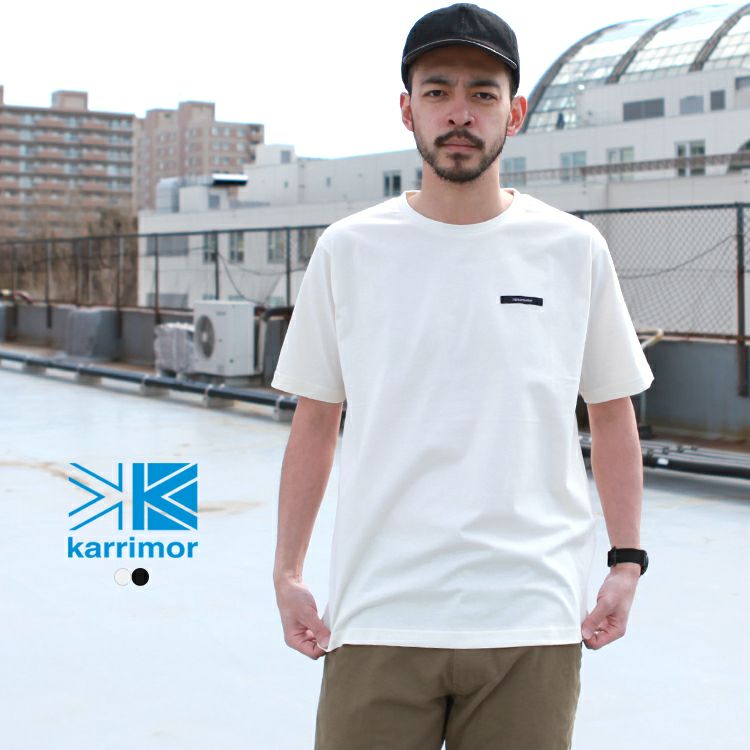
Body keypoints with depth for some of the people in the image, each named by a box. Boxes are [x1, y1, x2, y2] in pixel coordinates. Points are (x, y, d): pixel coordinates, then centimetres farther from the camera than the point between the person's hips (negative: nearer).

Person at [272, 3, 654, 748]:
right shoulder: (347, 250, 3)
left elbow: (612, 413, 10)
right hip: (378, 622, 0)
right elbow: (316, 421, 9)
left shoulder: (575, 251, 3)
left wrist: (627, 562, 4)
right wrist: (287, 574, 5)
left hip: (531, 625, 0)